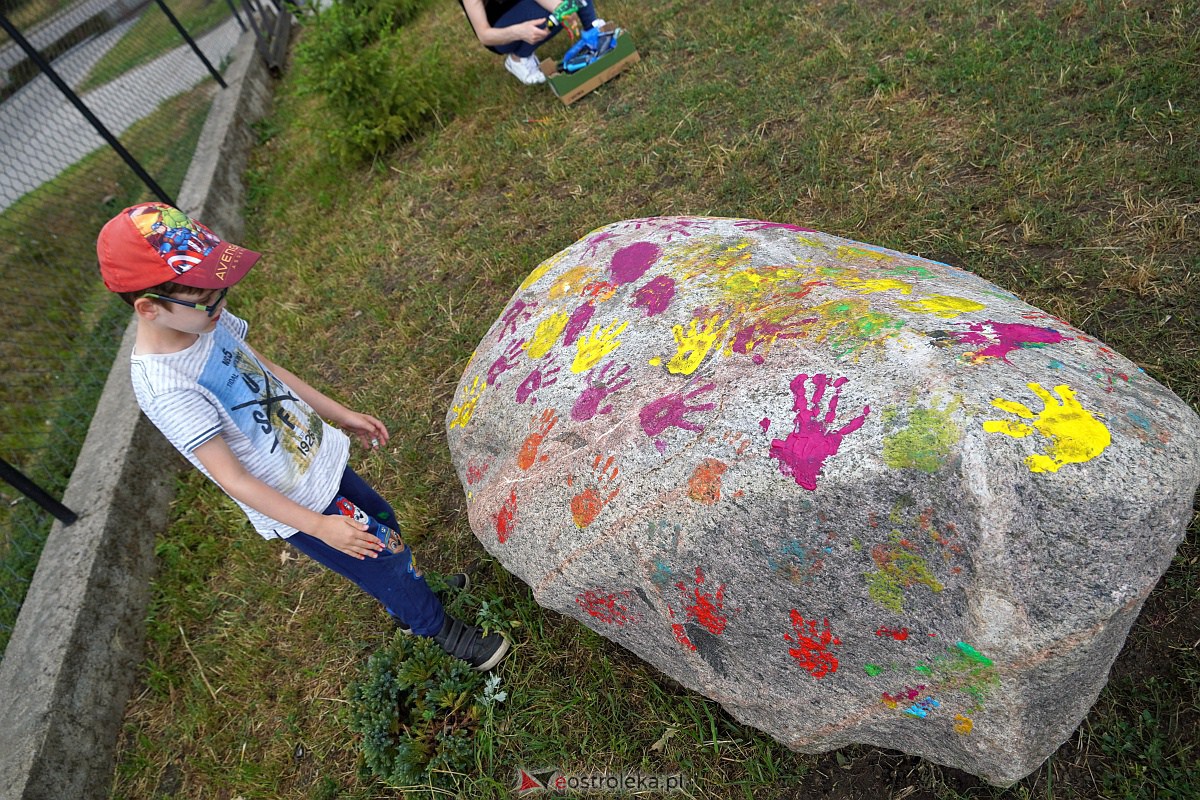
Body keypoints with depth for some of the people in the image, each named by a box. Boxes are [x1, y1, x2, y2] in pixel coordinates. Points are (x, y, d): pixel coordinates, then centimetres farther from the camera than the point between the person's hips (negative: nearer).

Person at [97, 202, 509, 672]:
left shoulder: (204, 318, -9)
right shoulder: (166, 388, -31)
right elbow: (230, 477, -26)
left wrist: (340, 414, 10)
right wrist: (318, 526, -25)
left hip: (320, 457, 7)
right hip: (297, 507, -7)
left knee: (381, 521, 26)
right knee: (381, 564, 10)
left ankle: (411, 596, 54)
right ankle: (440, 629, 37)